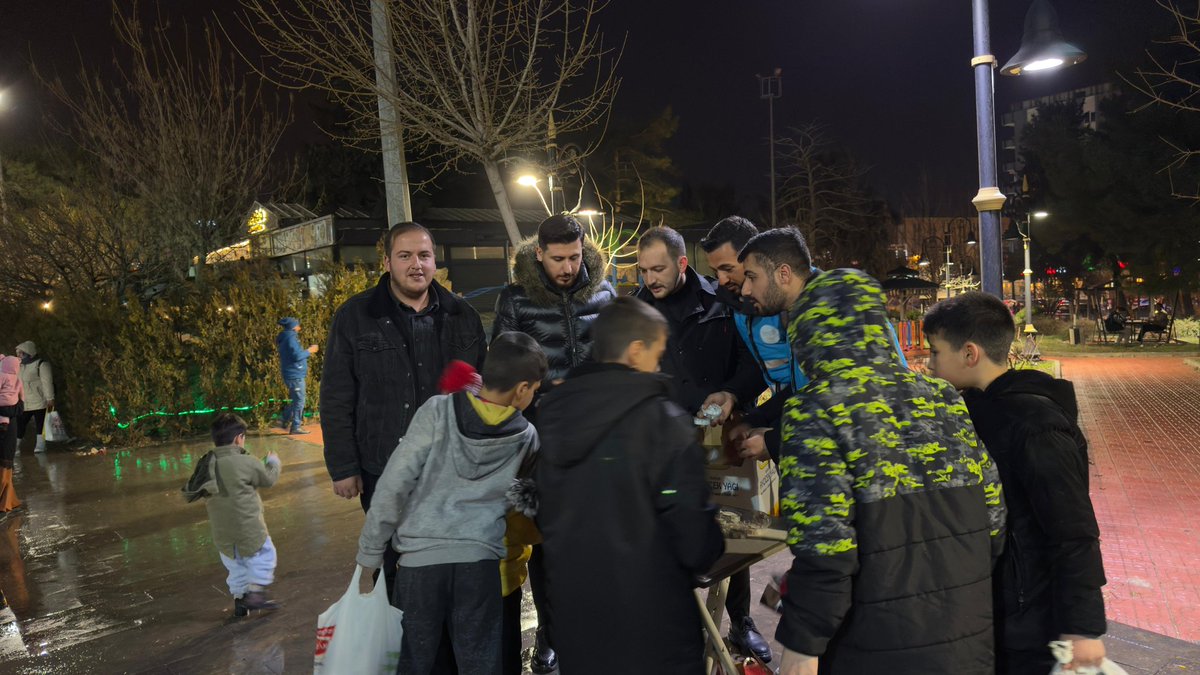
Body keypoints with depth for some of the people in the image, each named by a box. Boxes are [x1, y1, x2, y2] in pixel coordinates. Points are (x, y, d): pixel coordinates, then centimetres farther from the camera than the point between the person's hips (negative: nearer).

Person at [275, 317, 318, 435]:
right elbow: (297, 355, -22)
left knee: (296, 400, 19)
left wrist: (307, 351, 16)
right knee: (299, 401, -5)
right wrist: (309, 351, -9)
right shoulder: (290, 338, -14)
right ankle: (296, 427, -2)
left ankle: (285, 421, 20)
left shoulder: (285, 338, 17)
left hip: (292, 375, 10)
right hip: (295, 375, -10)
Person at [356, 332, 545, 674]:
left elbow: (393, 486, -4)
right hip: (481, 560, 0)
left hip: (419, 556, 0)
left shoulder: (437, 411, -3)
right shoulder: (527, 437, 4)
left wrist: (369, 553, 4)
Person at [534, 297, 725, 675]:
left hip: (573, 618, 5)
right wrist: (706, 557, 4)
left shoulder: (552, 417, 1)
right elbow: (693, 535, -18)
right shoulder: (661, 419, -17)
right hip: (652, 622, -5)